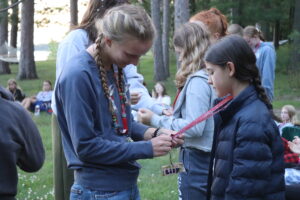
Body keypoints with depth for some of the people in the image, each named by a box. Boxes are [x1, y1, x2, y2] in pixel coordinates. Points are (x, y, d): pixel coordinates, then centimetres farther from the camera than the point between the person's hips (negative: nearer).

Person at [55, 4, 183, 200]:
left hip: (129, 184, 8)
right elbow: (86, 147, -20)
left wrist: (154, 133, -4)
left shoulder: (117, 67, 4)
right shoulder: (78, 76, -20)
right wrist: (147, 148, -17)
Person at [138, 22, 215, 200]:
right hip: (210, 159, 8)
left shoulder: (197, 81, -17)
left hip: (196, 163, -8)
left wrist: (156, 120, -13)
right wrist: (174, 116, 14)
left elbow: (194, 128, -21)